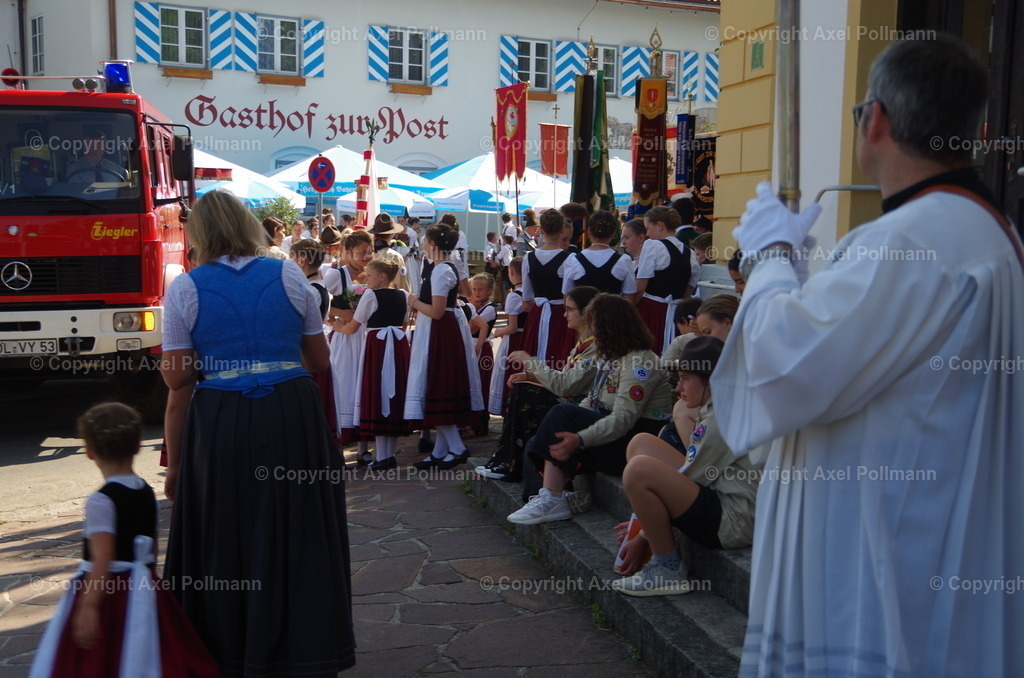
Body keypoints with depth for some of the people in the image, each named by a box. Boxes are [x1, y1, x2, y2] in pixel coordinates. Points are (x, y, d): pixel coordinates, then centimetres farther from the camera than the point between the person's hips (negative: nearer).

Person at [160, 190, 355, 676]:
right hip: (292, 414, 1)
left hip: (219, 422, 0)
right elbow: (320, 359, 6)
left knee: (225, 540, 15)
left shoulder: (184, 289, -1)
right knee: (296, 536, 13)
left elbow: (176, 378, -2)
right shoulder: (289, 275, 2)